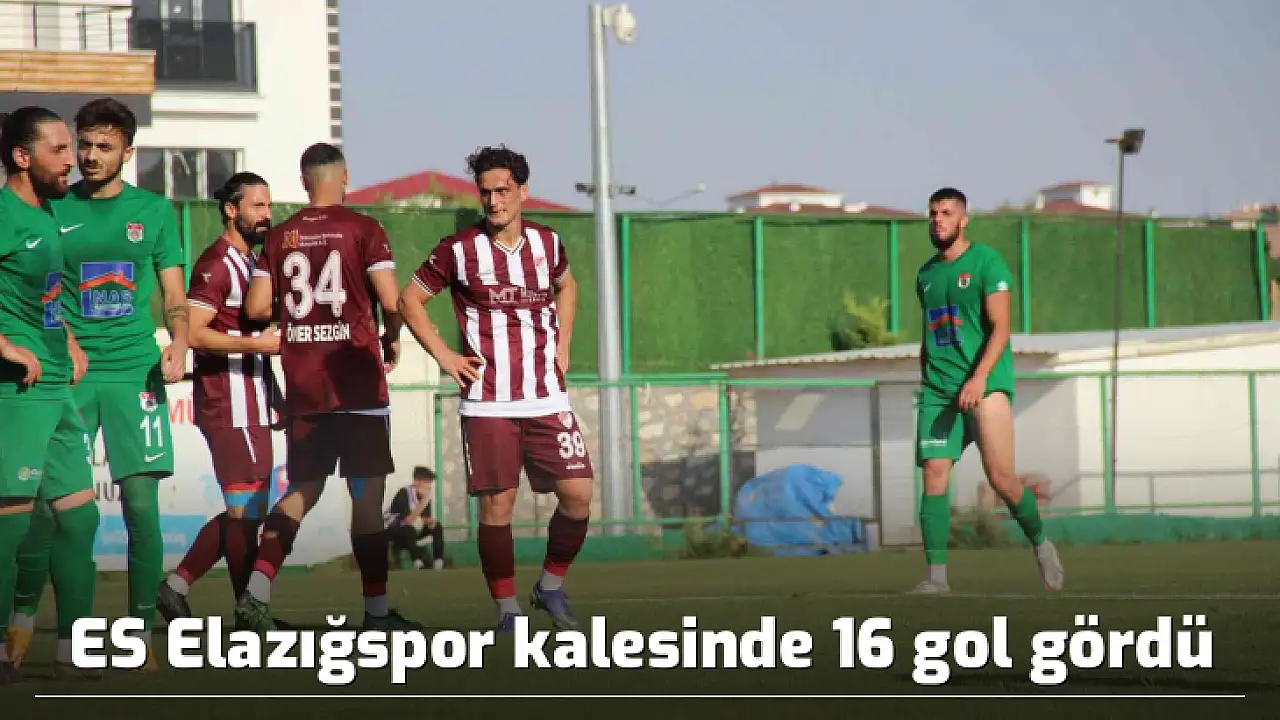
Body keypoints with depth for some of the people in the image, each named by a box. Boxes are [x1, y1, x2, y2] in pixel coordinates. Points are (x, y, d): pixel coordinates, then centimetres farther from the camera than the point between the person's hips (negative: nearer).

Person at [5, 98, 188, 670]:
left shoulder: (154, 210, 8)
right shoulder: (54, 210, 7)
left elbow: (175, 295, 9)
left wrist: (179, 342, -11)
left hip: (135, 371, 0)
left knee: (141, 501, -4)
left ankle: (142, 631, 3)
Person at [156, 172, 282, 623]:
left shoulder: (251, 262, 18)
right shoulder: (217, 264, -13)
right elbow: (191, 332, -22)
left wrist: (275, 396, 24)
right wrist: (259, 344, -22)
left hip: (250, 404, 10)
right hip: (229, 404, -10)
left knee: (245, 510, 13)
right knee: (246, 507, -5)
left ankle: (177, 585, 16)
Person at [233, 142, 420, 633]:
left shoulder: (280, 237, 7)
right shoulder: (362, 229, -4)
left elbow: (256, 307, 2)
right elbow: (391, 300, -12)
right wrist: (392, 338, 8)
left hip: (301, 383, 4)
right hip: (356, 378, -4)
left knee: (304, 489, 13)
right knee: (367, 491, 1)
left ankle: (256, 588, -3)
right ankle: (376, 609, 1)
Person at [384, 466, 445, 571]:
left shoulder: (425, 495, -4)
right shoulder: (404, 494, -25)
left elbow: (426, 519, 0)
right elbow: (407, 521, -35)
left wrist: (430, 521, -25)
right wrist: (423, 502, -39)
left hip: (411, 532, 7)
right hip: (391, 531, -7)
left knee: (437, 527, -8)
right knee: (408, 530, -37)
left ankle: (439, 564, -12)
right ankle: (420, 563, -32)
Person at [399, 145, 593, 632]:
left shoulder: (547, 242, 7)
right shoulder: (459, 250, -4)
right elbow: (410, 299, 6)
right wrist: (443, 356, -2)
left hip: (547, 396, 3)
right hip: (487, 403, -3)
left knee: (577, 492, -5)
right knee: (496, 505, -5)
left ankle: (551, 587, 16)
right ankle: (507, 611, 7)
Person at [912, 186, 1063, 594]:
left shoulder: (986, 262, -3)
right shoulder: (926, 274, 16)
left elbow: (1000, 327, -11)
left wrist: (979, 377, -23)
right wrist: (925, 385, 21)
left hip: (985, 383, -5)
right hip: (937, 388, 5)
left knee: (1001, 478, -9)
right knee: (934, 477, -7)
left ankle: (1040, 544, 16)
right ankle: (936, 576, -8)